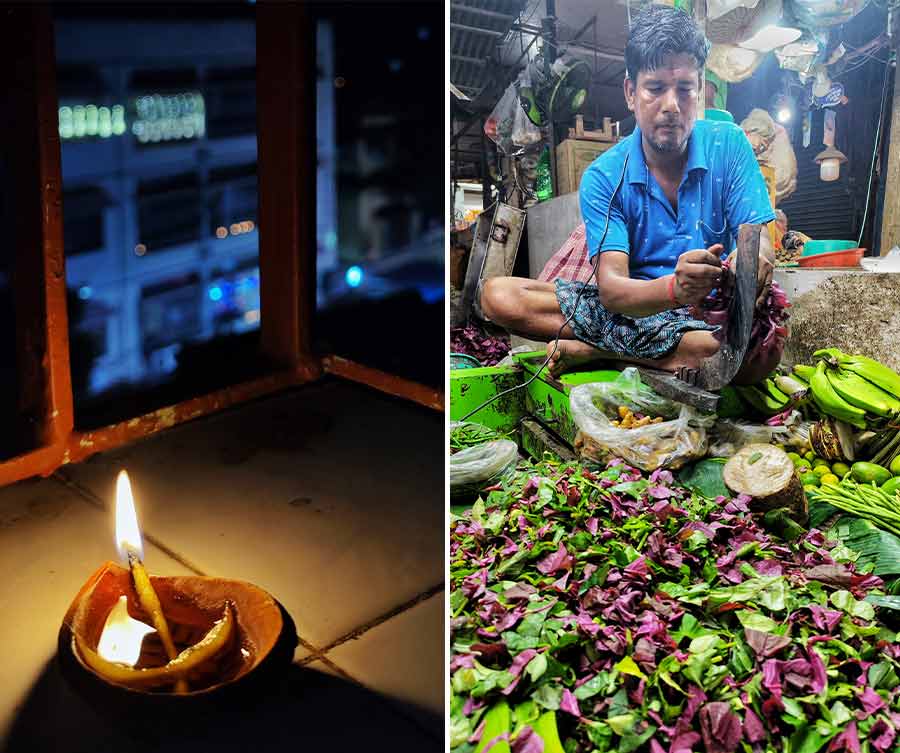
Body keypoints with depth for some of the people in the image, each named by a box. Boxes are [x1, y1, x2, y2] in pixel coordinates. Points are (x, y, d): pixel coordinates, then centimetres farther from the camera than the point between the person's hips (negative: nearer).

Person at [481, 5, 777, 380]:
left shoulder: (728, 145, -2)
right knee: (498, 294, -19)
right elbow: (611, 288, -18)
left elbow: (758, 244, -8)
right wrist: (674, 289, -41)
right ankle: (665, 355, -21)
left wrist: (753, 267, -35)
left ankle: (595, 348, -19)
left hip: (713, 314, 0)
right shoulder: (604, 177, -5)